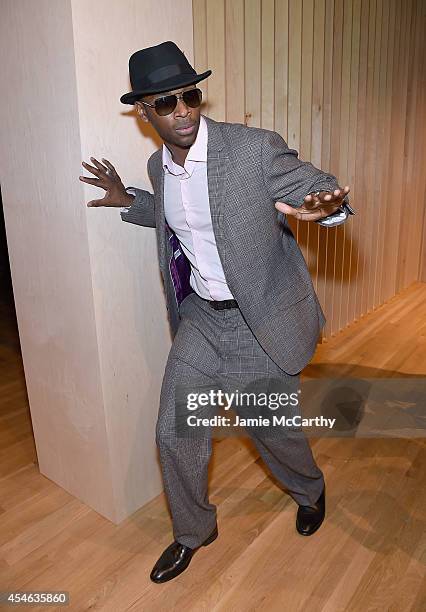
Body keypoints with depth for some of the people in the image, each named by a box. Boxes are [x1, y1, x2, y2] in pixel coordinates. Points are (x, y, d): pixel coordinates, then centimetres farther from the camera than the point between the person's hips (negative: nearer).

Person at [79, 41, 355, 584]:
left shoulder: (256, 148, -16)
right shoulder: (159, 165, 3)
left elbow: (319, 188, -10)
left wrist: (328, 206, -35)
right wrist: (127, 200, 8)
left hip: (263, 321, -4)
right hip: (200, 318, 5)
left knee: (272, 430, 13)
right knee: (174, 433, 8)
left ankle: (309, 491, 51)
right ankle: (193, 531, 38)